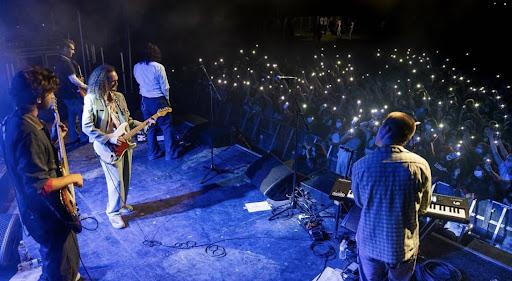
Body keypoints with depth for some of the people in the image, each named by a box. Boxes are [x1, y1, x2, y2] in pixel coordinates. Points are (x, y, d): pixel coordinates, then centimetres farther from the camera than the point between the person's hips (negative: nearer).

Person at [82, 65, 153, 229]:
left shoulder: (119, 97, 5)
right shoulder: (91, 99, -13)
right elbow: (86, 127, -17)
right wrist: (110, 138, -22)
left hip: (124, 143, 6)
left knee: (125, 178, 15)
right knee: (116, 181, -3)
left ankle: (121, 204, 37)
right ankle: (113, 212, 18)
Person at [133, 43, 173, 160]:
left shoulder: (136, 67, 0)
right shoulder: (158, 67, -15)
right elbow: (165, 87, -9)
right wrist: (167, 100, 4)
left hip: (145, 101, 5)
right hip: (158, 101, -5)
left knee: (150, 128, 16)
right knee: (166, 127, 6)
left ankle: (153, 153, 24)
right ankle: (169, 154, 10)